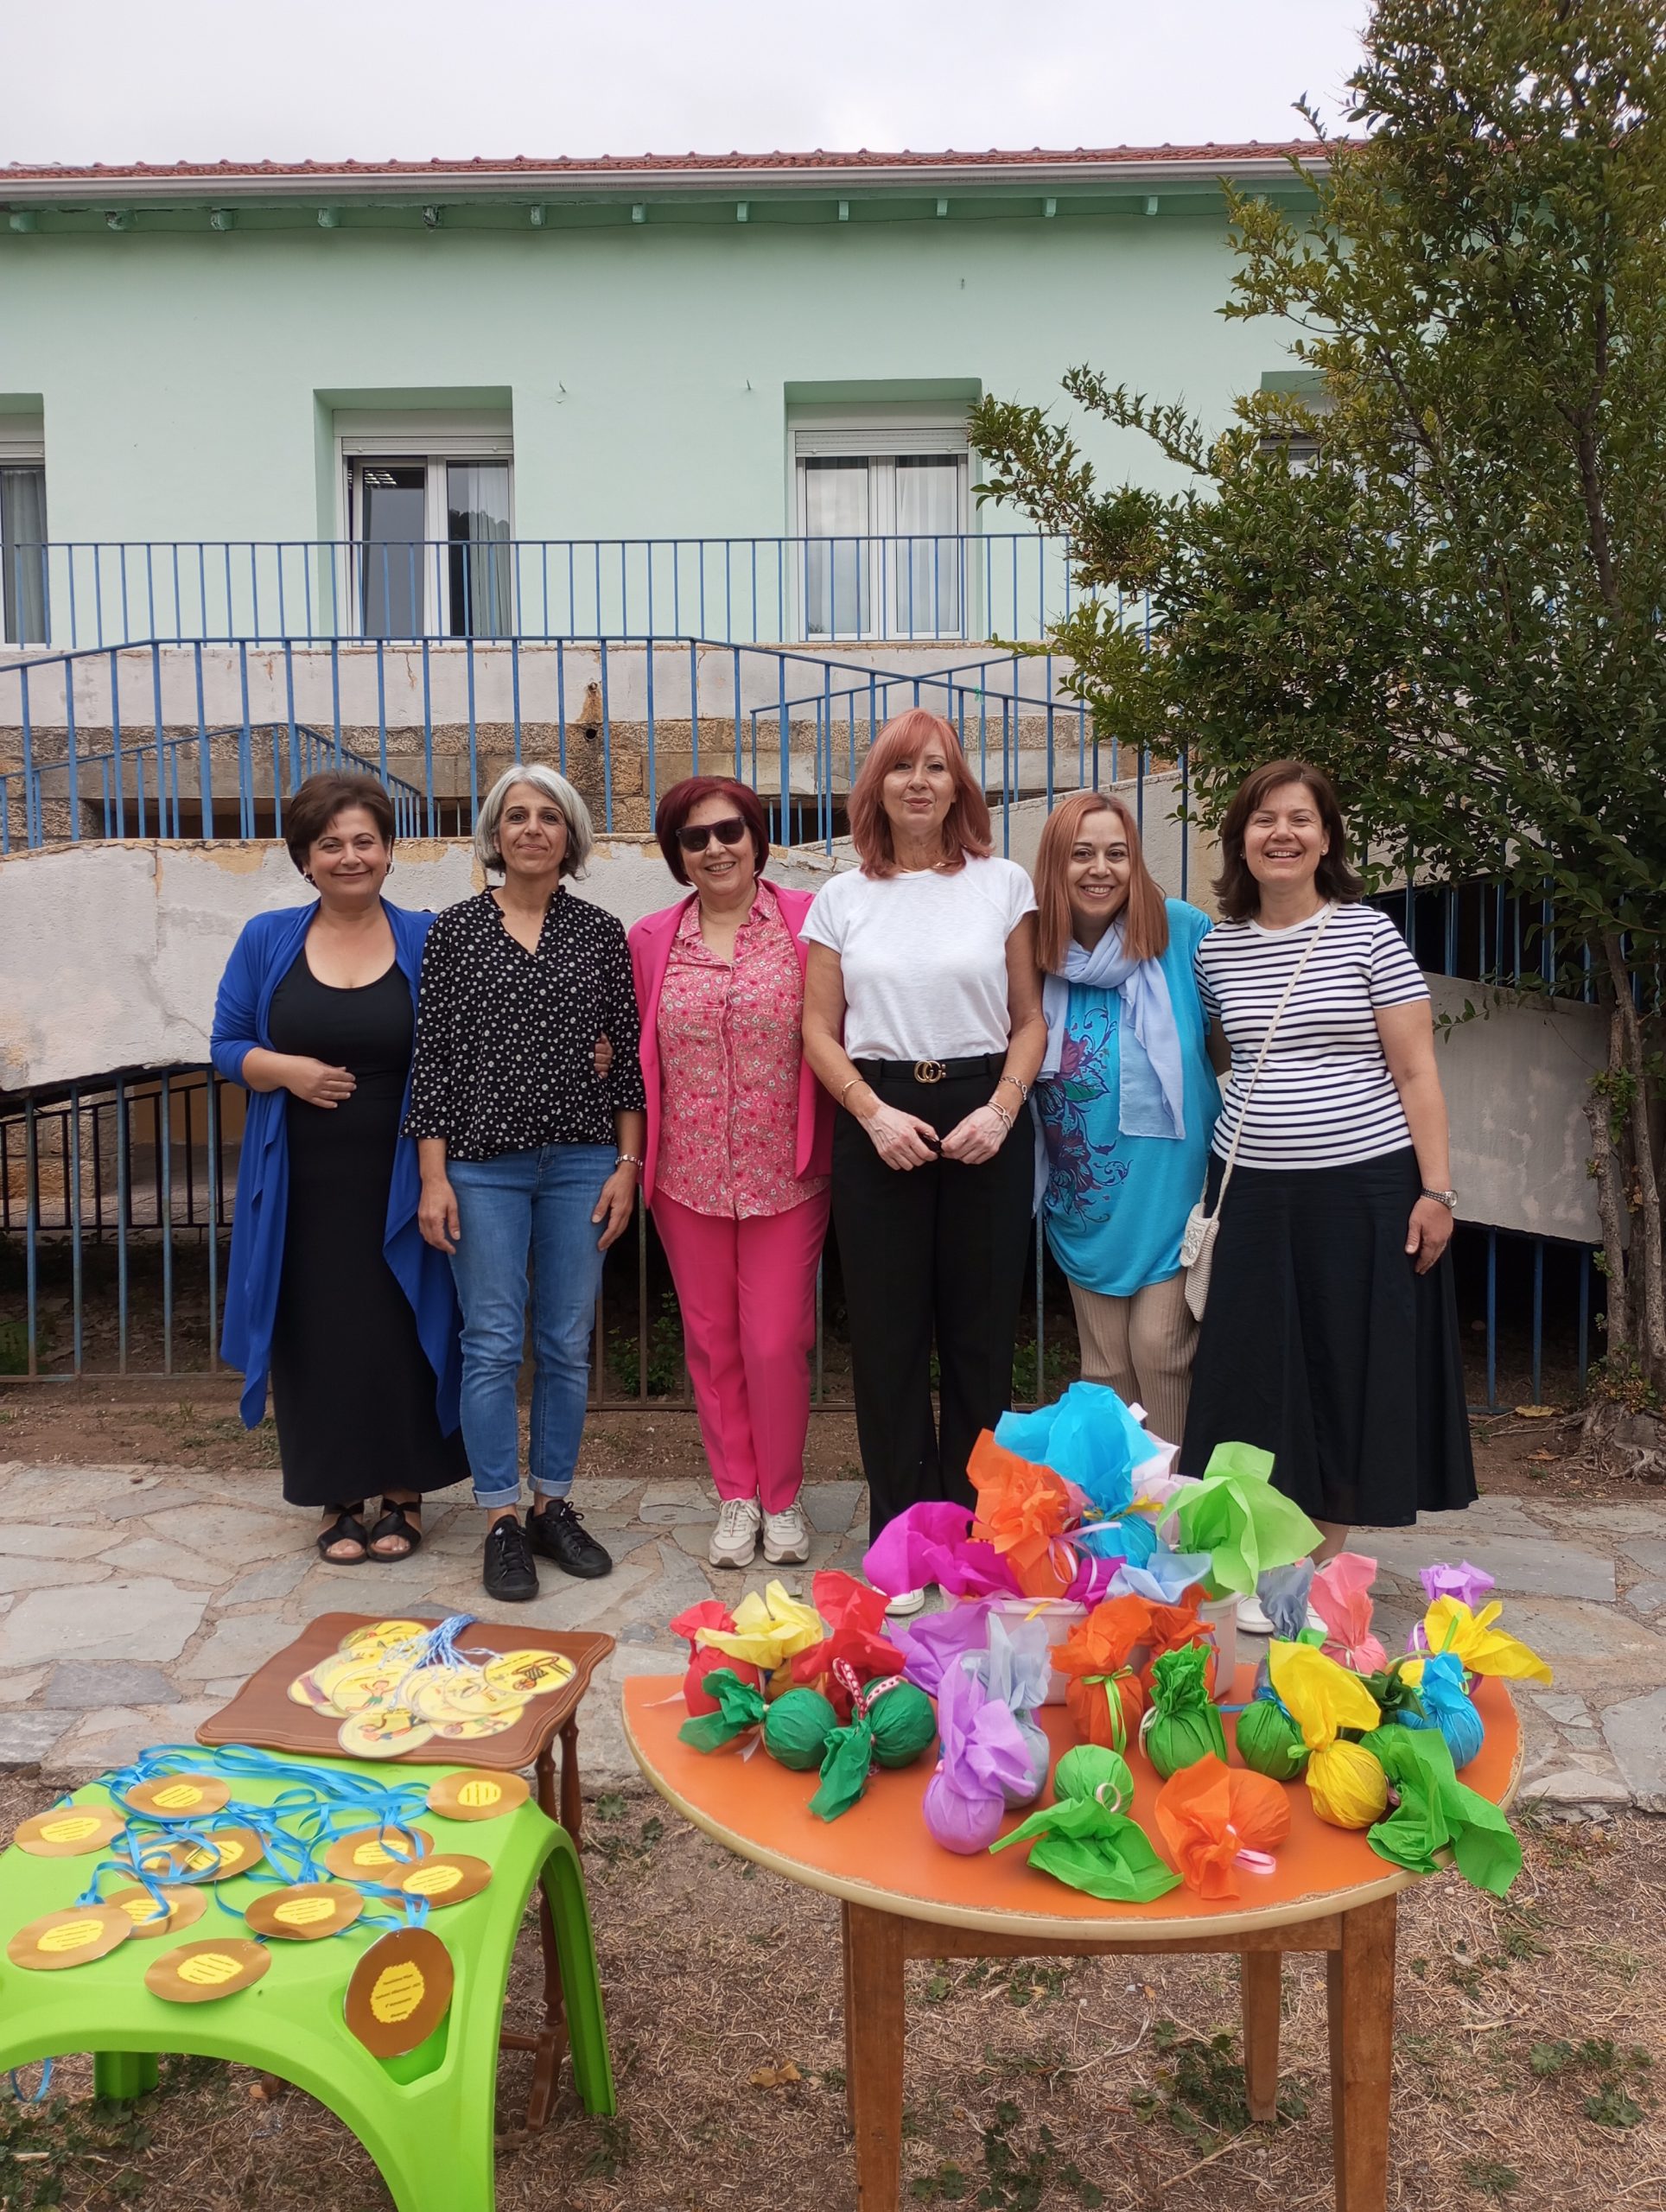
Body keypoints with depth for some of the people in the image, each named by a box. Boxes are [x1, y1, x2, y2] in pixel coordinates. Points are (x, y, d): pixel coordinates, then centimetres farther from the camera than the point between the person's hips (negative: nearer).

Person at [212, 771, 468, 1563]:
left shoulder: (426, 940, 1)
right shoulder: (267, 939, 5)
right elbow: (227, 1045, 7)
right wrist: (285, 1069, -13)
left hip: (398, 1184, -1)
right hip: (303, 1186, 1)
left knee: (403, 1334, 4)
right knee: (318, 1336, 6)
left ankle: (404, 1495, 21)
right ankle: (338, 1501, 22)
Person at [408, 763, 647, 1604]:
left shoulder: (601, 933, 6)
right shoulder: (455, 929, 2)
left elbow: (628, 1052, 6)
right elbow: (431, 1055, 0)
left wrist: (627, 1164, 0)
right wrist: (433, 1176, -5)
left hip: (580, 1160, 2)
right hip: (483, 1162, -2)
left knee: (567, 1343, 8)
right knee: (492, 1344, 1)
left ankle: (553, 1505, 22)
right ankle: (501, 1520, 13)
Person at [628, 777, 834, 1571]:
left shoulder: (808, 922, -4)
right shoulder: (650, 939, 4)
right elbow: (639, 1055, 9)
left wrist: (828, 1147, -8)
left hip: (785, 1175, -2)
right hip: (689, 1175, 3)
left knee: (776, 1344, 2)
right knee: (711, 1342, 12)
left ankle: (781, 1498, 24)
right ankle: (735, 1495, 29)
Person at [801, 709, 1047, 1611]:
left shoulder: (1003, 884, 5)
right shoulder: (842, 898, 8)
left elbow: (1030, 1018, 6)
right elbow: (820, 1030, 6)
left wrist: (1000, 1109, -9)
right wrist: (876, 1114, -9)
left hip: (982, 1122, 0)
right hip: (878, 1124, 1)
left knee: (979, 1330, 5)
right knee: (887, 1332, 3)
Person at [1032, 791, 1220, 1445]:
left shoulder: (1182, 931, -10)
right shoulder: (1037, 952, -2)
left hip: (1167, 1184, -3)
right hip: (1083, 1195, 3)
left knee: (1160, 1348, -5)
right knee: (1104, 1363, 12)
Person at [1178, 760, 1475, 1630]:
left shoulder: (1369, 934, -3)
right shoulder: (1216, 948, 6)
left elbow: (1416, 1073, -4)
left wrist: (1435, 1190, -9)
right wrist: (1209, 1184, 12)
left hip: (1364, 1188, -2)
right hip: (1254, 1191, 3)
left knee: (1350, 1372, 5)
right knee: (1260, 1373, 6)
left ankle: (1325, 1565, 20)